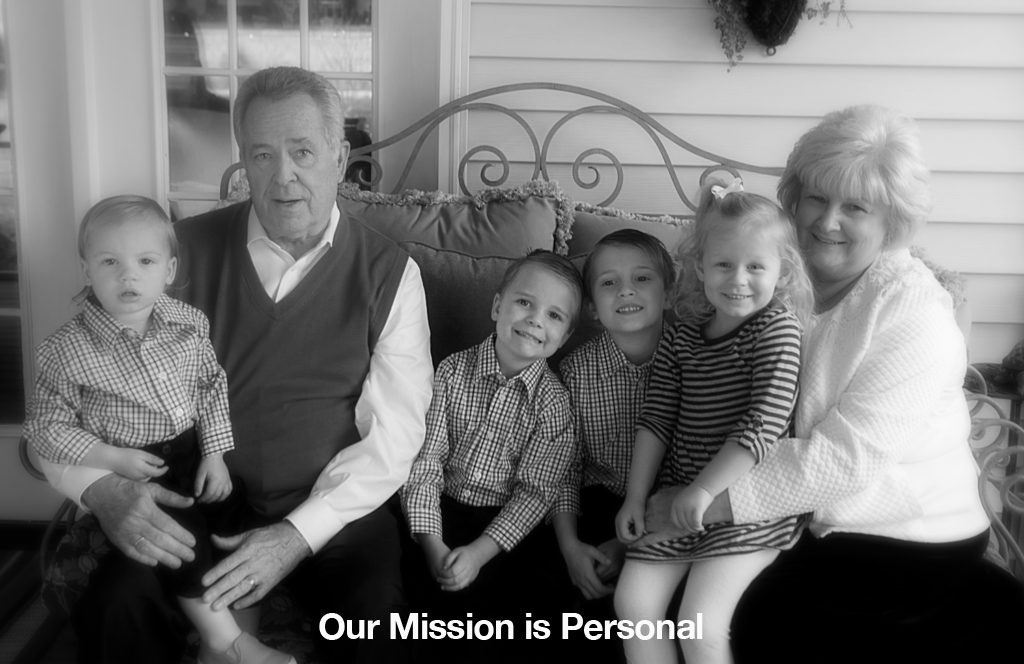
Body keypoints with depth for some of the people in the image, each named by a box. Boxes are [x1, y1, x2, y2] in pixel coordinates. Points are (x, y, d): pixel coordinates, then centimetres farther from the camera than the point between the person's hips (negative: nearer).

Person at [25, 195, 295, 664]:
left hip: (194, 450, 5)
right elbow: (46, 426, -7)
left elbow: (212, 387, 7)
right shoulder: (67, 351, -11)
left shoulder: (188, 324, -1)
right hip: (129, 470, -5)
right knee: (181, 531, -26)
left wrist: (215, 454, -2)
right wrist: (112, 458, -18)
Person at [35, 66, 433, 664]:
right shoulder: (187, 250, 4)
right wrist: (103, 488, -15)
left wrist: (299, 534, -17)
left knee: (376, 615, -28)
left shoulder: (388, 273, 1)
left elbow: (393, 432, -5)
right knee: (119, 602, -26)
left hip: (335, 510, 0)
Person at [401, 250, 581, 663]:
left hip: (507, 523, -1)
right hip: (442, 509, 1)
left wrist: (479, 551, -21)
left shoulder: (554, 403, -7)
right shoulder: (452, 371, -4)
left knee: (475, 591, -22)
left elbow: (534, 490, -9)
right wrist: (431, 542, -18)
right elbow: (424, 459, -8)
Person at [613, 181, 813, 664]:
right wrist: (635, 497, 1)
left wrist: (706, 488, -20)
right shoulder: (682, 337, 7)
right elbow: (657, 419, 7)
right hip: (677, 497, 6)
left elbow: (767, 421, -19)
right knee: (633, 603, -2)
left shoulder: (777, 326, -9)